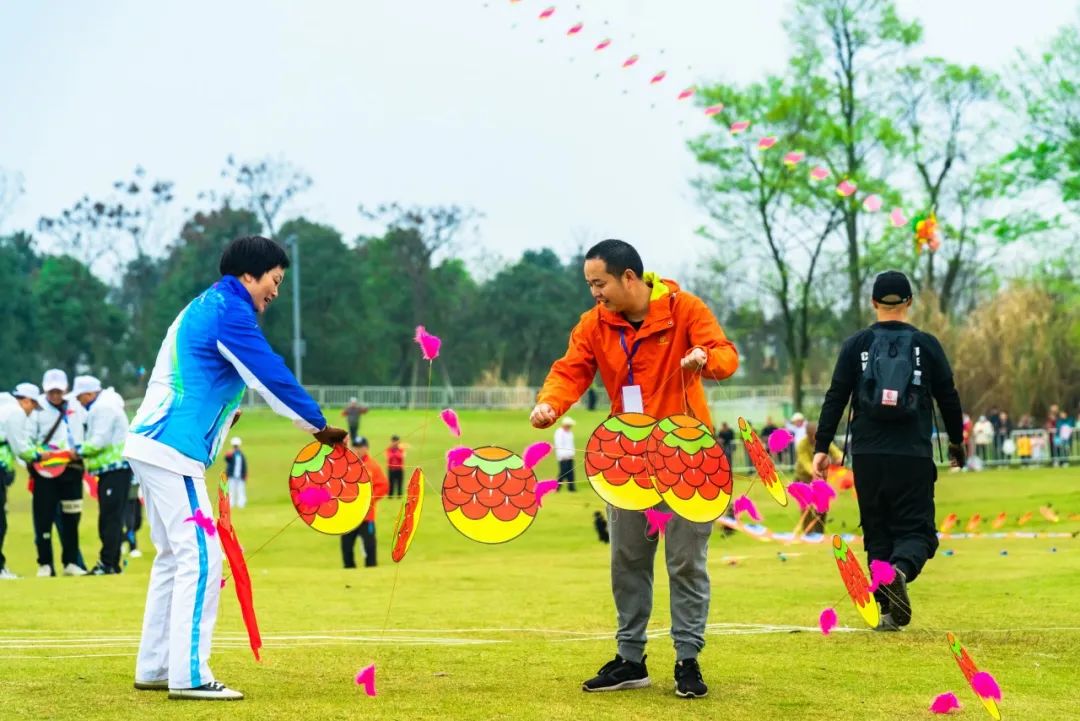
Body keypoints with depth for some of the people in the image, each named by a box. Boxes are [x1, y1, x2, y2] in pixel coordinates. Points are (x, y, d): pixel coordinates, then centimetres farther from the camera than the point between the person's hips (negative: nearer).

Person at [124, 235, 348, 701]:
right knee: (201, 556, -11)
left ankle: (153, 669, 19)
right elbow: (272, 376, -11)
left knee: (174, 556, 15)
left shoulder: (204, 308, 21)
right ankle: (188, 676, -14)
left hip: (150, 445, 10)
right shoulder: (229, 311, -10)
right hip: (174, 451, -10)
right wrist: (318, 424, -3)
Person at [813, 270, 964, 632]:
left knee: (877, 532, 11)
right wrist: (956, 441, 24)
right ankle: (900, 570, -29)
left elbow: (835, 398, 0)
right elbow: (948, 398, 9)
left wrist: (821, 447, 3)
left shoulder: (856, 344, 4)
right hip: (914, 456, -1)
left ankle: (888, 610, 5)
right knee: (915, 529, 4)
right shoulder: (926, 344, 4)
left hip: (867, 456, 1)